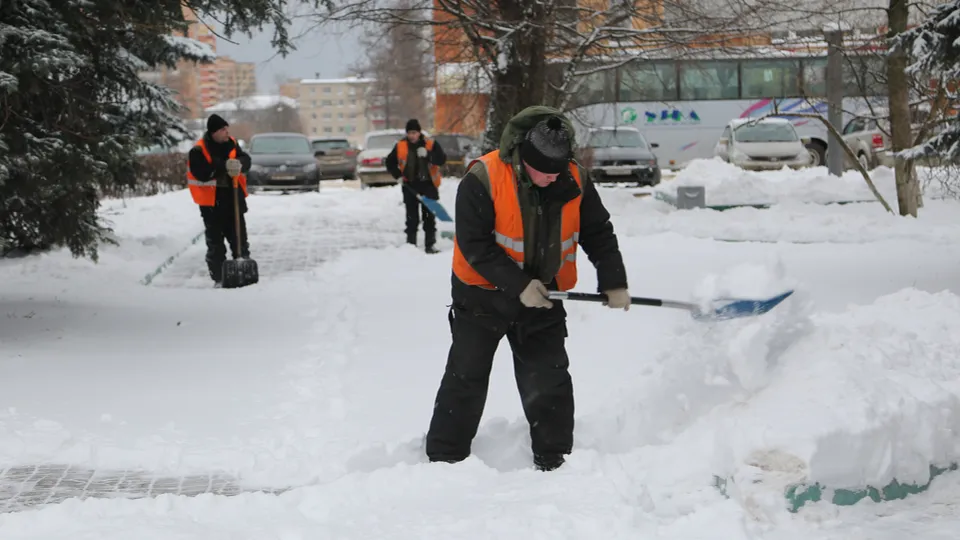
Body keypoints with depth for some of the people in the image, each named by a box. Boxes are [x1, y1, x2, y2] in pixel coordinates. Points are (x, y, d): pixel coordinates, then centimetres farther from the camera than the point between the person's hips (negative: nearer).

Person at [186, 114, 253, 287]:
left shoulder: (232, 144, 5)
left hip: (234, 201, 5)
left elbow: (246, 160, -3)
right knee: (215, 244, 3)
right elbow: (202, 173, -23)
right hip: (212, 204, -5)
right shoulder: (198, 151, -13)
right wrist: (224, 166, -28)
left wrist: (238, 164, -26)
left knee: (240, 241, 10)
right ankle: (218, 278, 8)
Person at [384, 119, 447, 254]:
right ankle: (410, 245, 11)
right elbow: (390, 162, 11)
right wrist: (398, 176, 0)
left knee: (429, 216, 3)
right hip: (410, 186, 1)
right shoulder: (400, 146, 0)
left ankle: (430, 245, 10)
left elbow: (442, 159, -12)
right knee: (412, 217, 4)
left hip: (428, 184, -1)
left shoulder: (431, 144, -4)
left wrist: (427, 155, -26)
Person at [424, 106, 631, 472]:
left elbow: (599, 234, 2)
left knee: (550, 384, 5)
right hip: (483, 295, -3)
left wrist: (613, 283, -7)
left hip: (543, 296, 3)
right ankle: (443, 461, 13)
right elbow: (475, 245, -21)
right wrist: (518, 286, -24)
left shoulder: (575, 182, -10)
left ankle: (555, 463, 16)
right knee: (465, 380, 2)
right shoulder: (482, 179, -23)